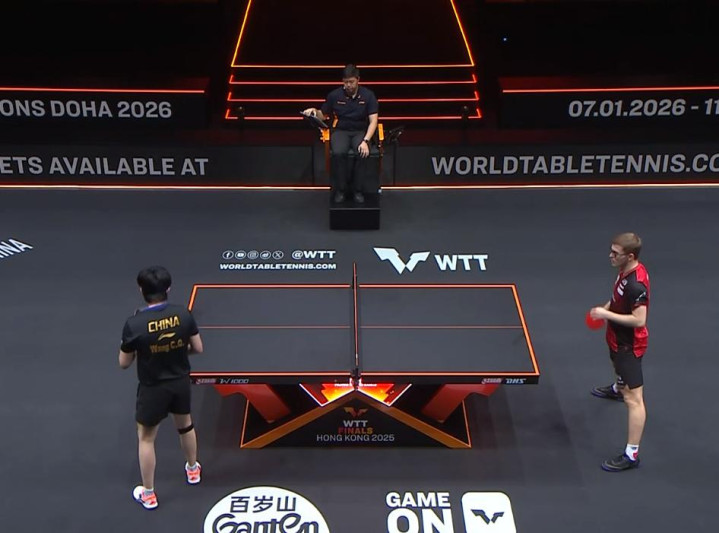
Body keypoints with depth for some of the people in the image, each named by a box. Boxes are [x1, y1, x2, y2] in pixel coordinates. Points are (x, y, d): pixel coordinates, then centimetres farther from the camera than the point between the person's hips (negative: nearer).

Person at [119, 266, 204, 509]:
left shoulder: (134, 324, -23)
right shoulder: (183, 314, -15)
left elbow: (124, 363, -11)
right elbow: (198, 348, -4)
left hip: (153, 388, -3)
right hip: (181, 382, 4)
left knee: (146, 438, 15)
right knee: (185, 425, 28)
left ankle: (148, 494, 27)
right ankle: (193, 470, 51)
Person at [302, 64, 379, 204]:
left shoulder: (368, 95, -5)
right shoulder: (335, 95, -1)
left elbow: (373, 121, -10)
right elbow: (323, 116, 10)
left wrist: (366, 141, -25)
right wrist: (314, 111, -14)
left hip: (361, 131, -1)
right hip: (341, 131, 1)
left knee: (362, 153, -34)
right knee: (338, 153, -33)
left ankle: (357, 189, -17)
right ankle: (339, 188, -14)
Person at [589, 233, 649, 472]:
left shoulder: (636, 284, -34)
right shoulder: (626, 270, -5)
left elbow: (639, 320, -34)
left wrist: (607, 314, -29)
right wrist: (608, 307, 2)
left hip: (629, 345, -11)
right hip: (619, 338, 11)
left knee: (633, 398, -8)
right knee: (618, 365, 41)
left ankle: (631, 455, -7)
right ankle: (617, 389, 75)